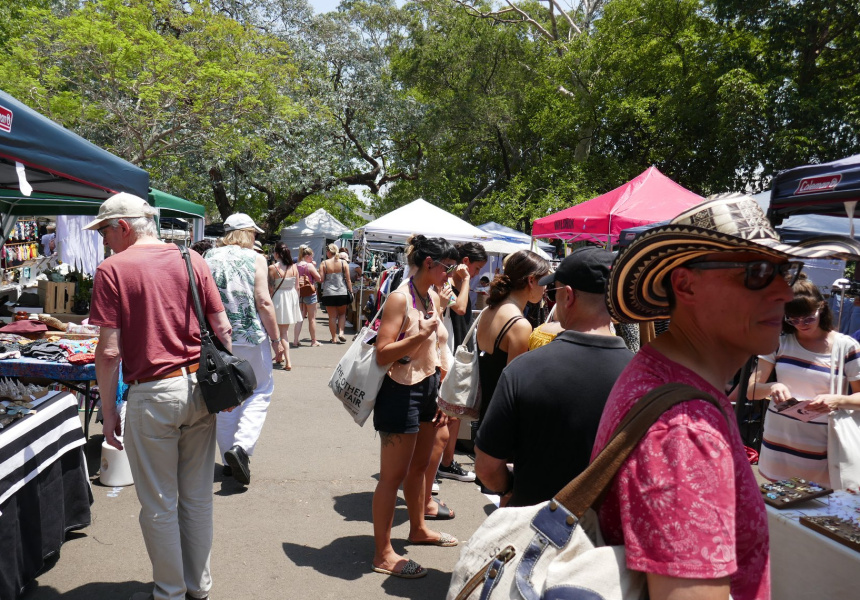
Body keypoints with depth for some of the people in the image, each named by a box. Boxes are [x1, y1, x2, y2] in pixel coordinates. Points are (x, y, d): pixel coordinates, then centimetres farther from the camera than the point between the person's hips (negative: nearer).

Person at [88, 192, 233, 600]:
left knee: (159, 505, 11)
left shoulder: (112, 269, -7)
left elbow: (109, 351, -11)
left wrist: (109, 412, -2)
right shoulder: (191, 259, 5)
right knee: (197, 497, 17)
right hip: (199, 387, 5)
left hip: (152, 395, -5)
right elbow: (222, 329, 3)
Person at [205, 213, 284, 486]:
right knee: (260, 392, 10)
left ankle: (229, 459, 20)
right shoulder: (255, 259, -6)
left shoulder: (208, 259, 5)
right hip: (251, 339, -4)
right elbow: (264, 303, -11)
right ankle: (242, 445, -9)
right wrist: (276, 340, -4)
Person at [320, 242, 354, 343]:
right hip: (342, 293, 1)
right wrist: (351, 291, 6)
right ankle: (341, 332, 1)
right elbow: (348, 279, 0)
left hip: (329, 293, -1)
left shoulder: (324, 263, -4)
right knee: (342, 314, 18)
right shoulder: (343, 262, -1)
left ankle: (334, 338, 9)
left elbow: (321, 279, -6)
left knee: (332, 316, 7)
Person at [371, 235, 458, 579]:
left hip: (428, 389, 8)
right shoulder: (400, 298, -16)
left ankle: (418, 528, 41)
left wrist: (441, 397, 15)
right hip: (401, 392, -8)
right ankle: (383, 554, 10)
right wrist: (420, 335, -27)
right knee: (393, 474, -1)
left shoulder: (433, 298, 9)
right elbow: (382, 354, -22)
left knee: (419, 465, 22)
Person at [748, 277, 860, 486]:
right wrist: (772, 387, -25)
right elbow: (751, 391, -4)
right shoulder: (779, 341, 1)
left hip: (821, 447, -2)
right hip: (778, 442, 2)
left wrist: (838, 401, -24)